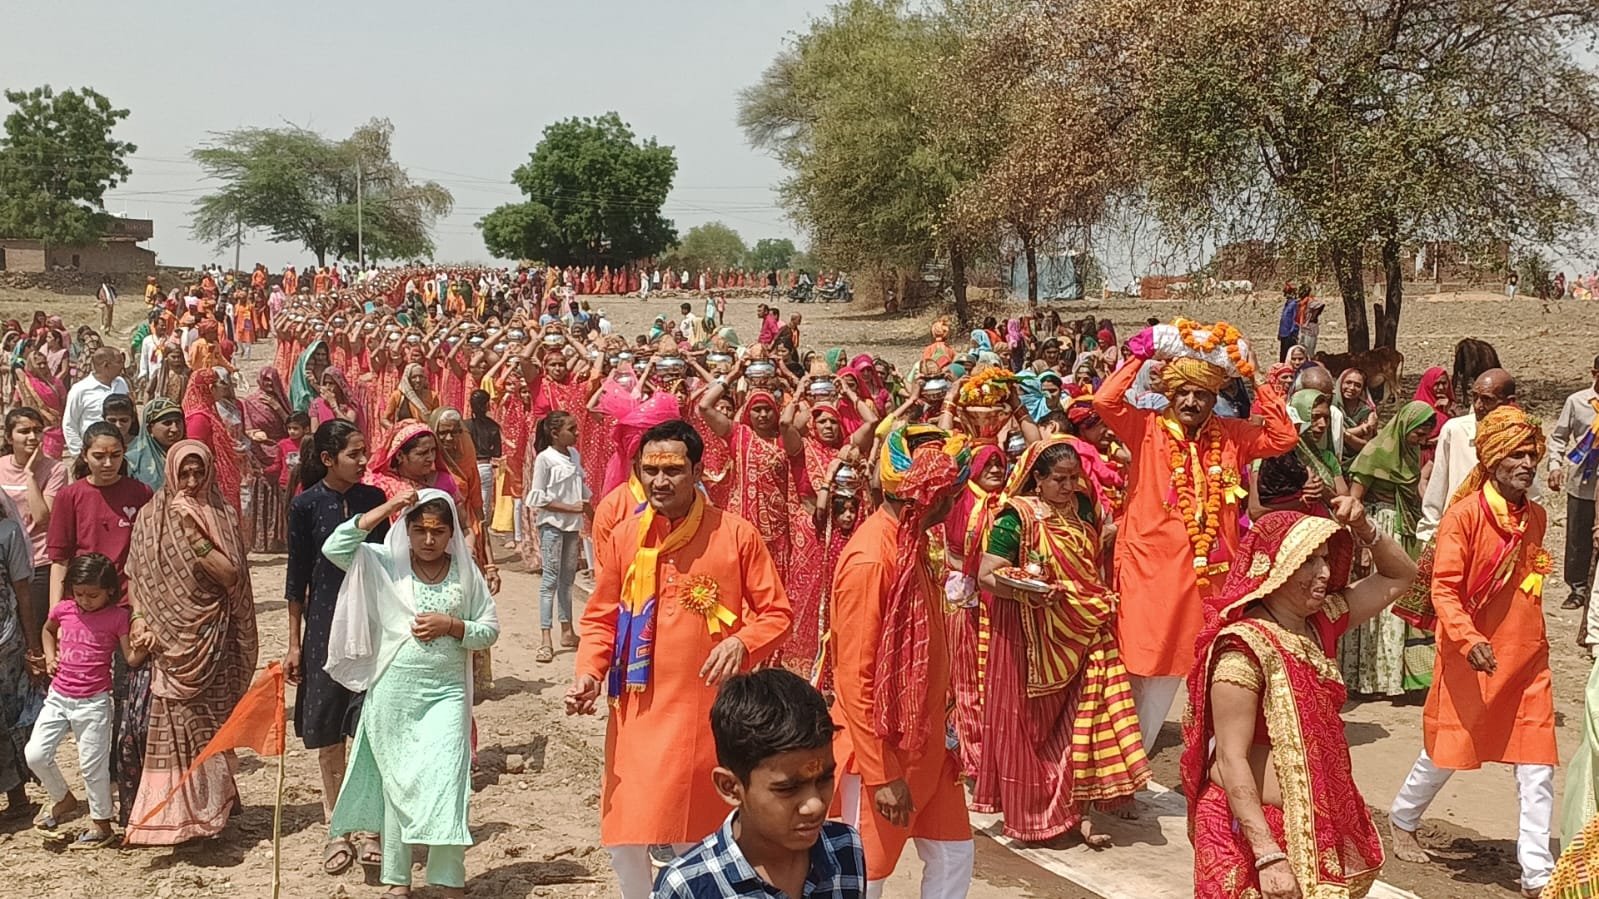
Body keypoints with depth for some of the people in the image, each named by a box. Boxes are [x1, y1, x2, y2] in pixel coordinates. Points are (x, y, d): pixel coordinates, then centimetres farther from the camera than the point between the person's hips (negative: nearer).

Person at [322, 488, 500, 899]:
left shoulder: (466, 573, 2)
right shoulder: (385, 564, -1)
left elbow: (490, 629, 6)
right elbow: (334, 548, -15)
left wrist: (451, 626, -12)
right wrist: (385, 510, -18)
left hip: (446, 693, 0)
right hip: (392, 692, 0)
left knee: (447, 782, -7)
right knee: (397, 784, 10)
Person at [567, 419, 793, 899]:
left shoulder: (736, 534, -7)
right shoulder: (622, 536, 2)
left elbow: (776, 612, -2)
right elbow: (601, 618, 10)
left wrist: (741, 643, -20)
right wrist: (589, 673, -6)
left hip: (711, 711, -2)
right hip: (637, 711, 3)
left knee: (696, 844, 8)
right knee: (625, 839, 5)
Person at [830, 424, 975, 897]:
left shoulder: (909, 541, 4)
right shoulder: (870, 559, -24)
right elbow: (855, 679, -23)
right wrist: (883, 775, -20)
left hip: (923, 740, 9)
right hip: (881, 749, -9)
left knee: (953, 853, 15)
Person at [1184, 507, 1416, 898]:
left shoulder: (1318, 623, 2)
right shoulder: (1245, 648, -22)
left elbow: (1399, 576, 15)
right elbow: (1231, 759, -24)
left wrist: (1364, 530, -3)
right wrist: (1269, 855, -28)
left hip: (1317, 823, 8)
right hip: (1254, 829, -8)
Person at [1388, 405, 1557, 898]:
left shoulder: (1535, 516, 6)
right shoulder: (1465, 514, -14)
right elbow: (1444, 588, -19)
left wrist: (1529, 638, 18)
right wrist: (1468, 639, -32)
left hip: (1526, 657, 5)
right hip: (1471, 659, -5)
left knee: (1538, 764, 0)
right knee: (1447, 750, 9)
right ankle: (1403, 819, 35)